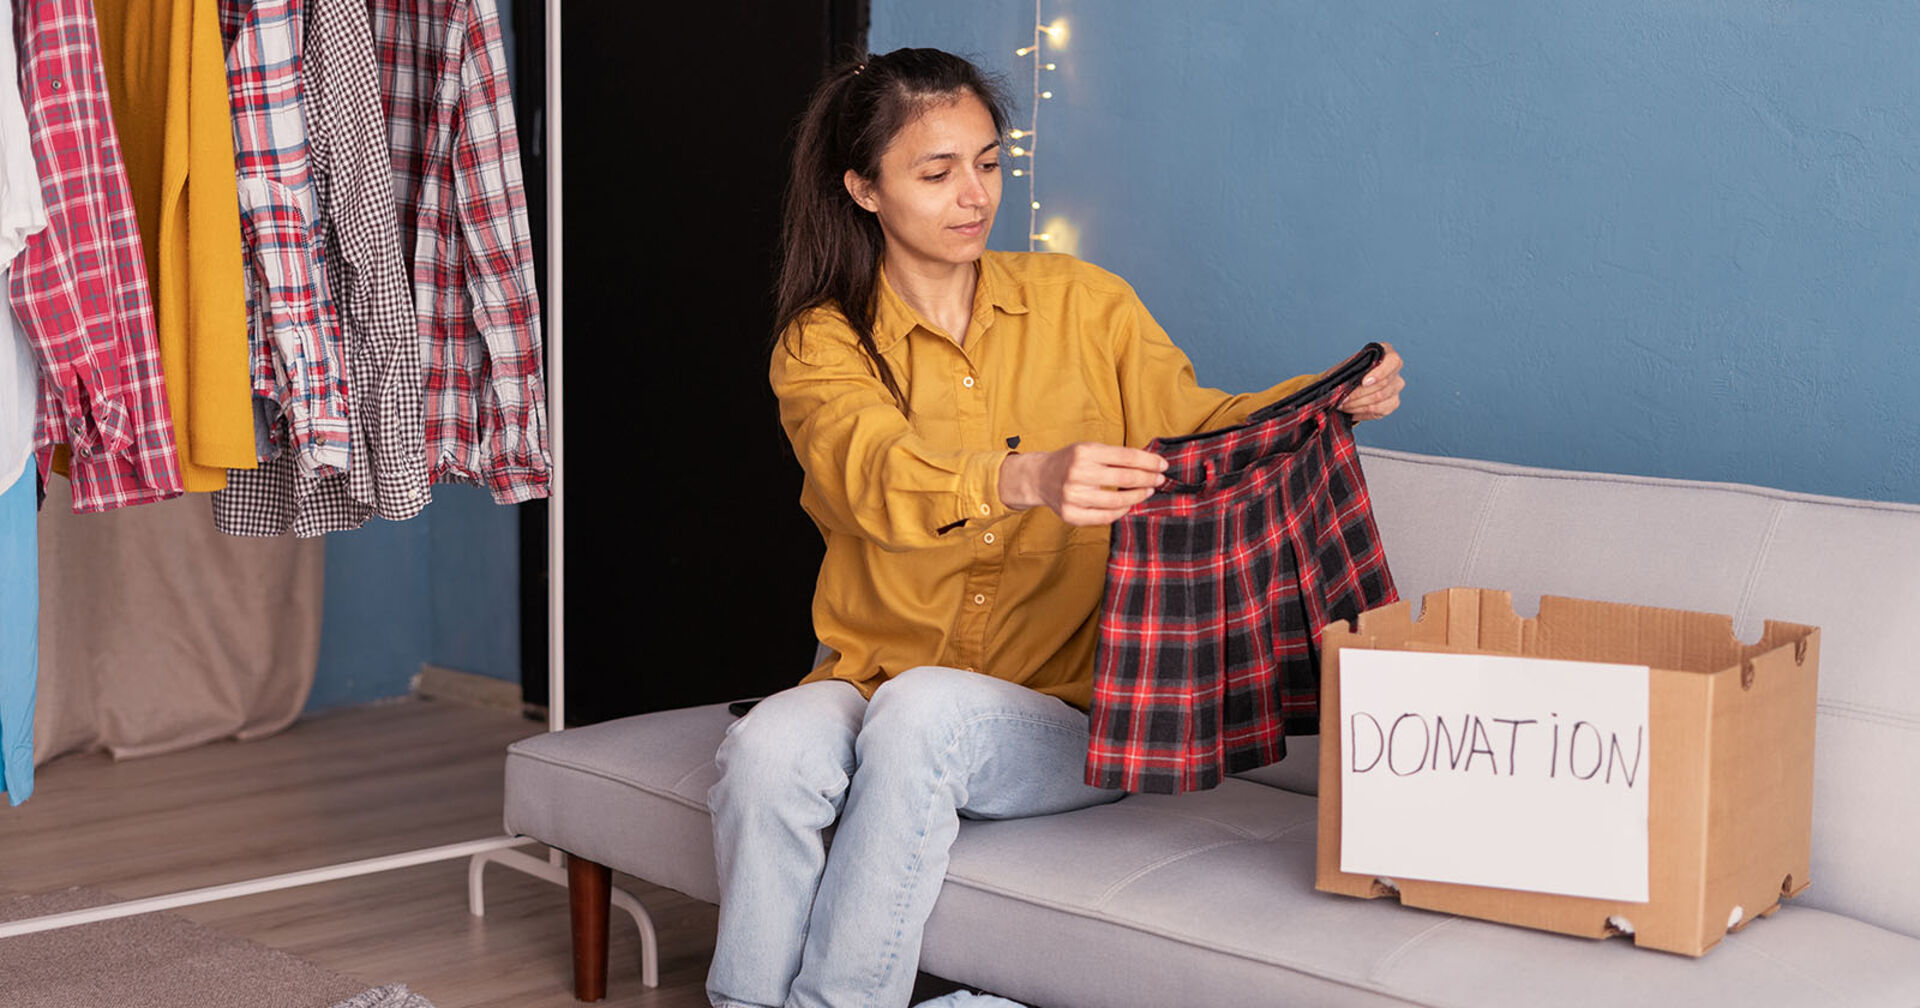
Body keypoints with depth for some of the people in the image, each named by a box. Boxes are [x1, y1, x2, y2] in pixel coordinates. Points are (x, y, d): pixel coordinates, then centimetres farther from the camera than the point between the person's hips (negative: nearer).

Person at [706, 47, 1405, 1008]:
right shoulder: (821, 346, 0)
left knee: (926, 711, -33)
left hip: (1058, 706, 0)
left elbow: (1193, 428, 9)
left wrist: (1325, 400, -12)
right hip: (874, 674, 0)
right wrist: (1027, 479, -41)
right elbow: (874, 473, -20)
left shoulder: (1081, 302, 7)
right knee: (769, 747, -31)